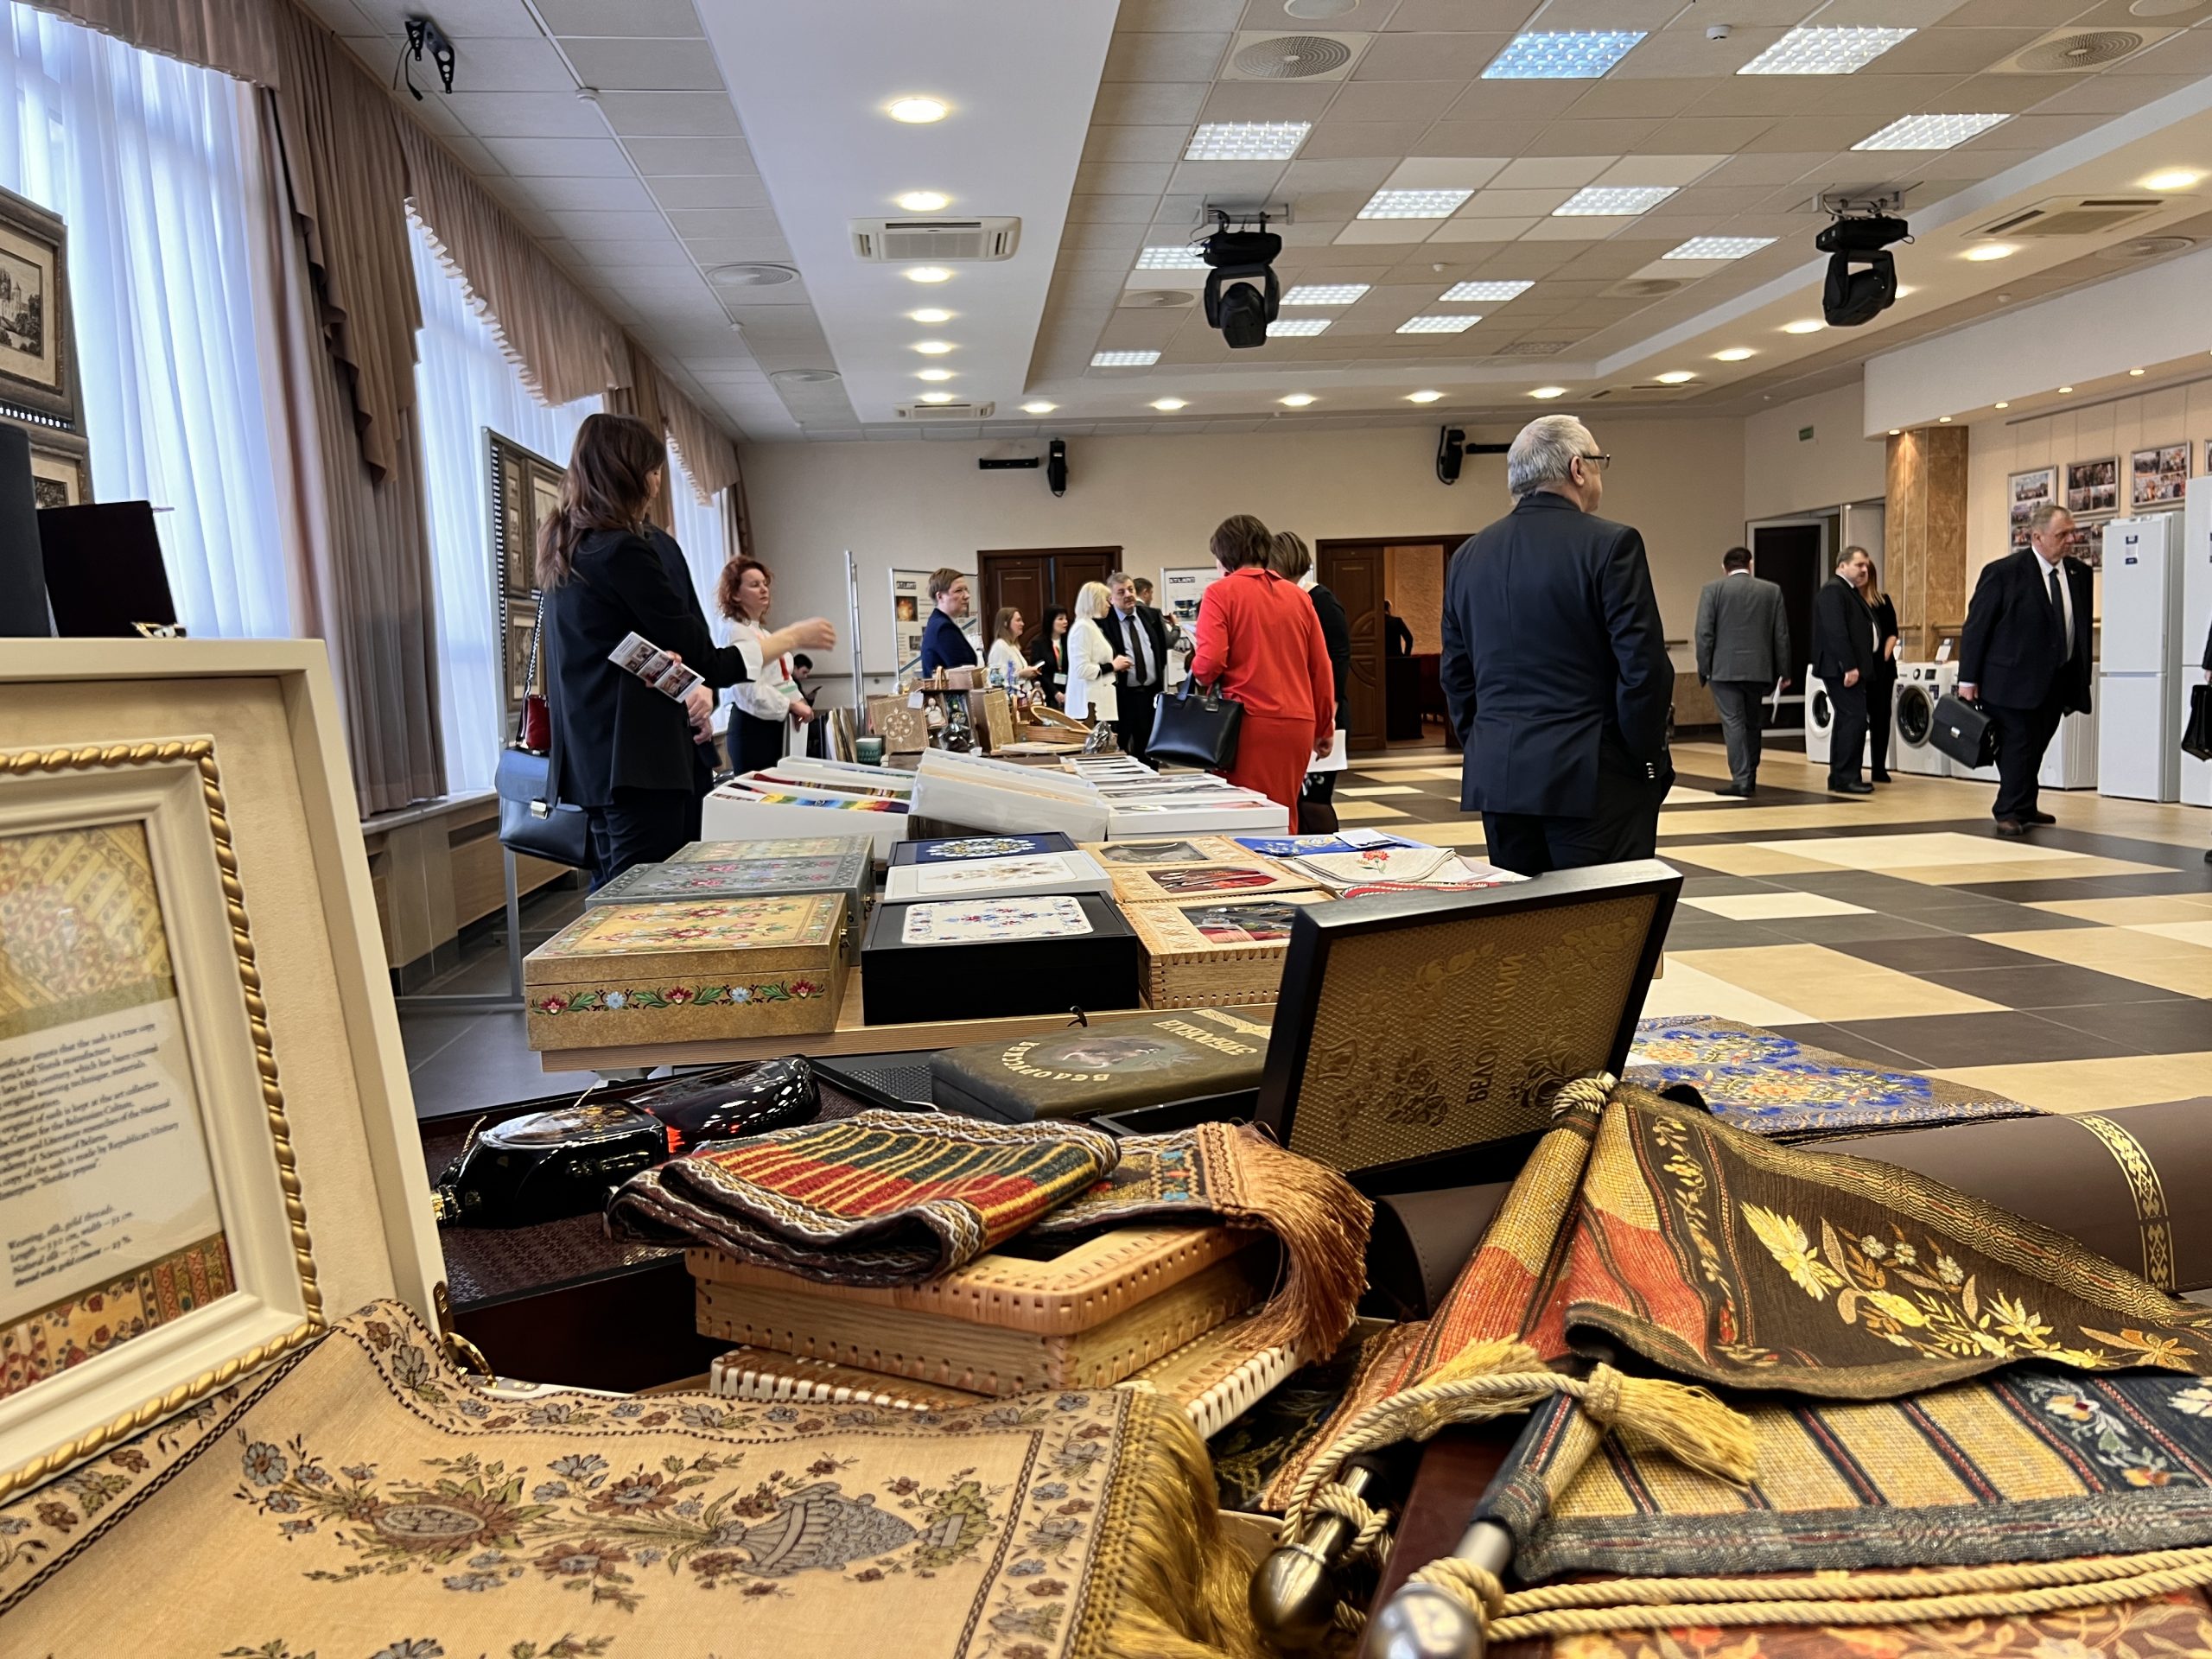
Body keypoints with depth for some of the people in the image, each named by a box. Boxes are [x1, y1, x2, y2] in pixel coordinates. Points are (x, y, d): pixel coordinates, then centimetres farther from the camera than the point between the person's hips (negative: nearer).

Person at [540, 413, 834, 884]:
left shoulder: (565, 550, 12)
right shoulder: (623, 551, -16)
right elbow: (709, 664, -13)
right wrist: (796, 636, -1)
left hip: (592, 759, 10)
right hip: (637, 761, -10)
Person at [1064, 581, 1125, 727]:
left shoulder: (1093, 626, 20)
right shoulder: (1083, 627, -10)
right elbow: (1082, 669, -20)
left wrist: (1115, 666, 12)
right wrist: (1112, 666, -10)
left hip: (1099, 702, 10)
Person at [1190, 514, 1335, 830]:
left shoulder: (1221, 593, -2)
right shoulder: (1298, 596, 12)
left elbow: (1209, 662, -13)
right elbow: (1321, 669, 13)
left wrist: (1197, 672, 10)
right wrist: (1324, 728, 23)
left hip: (1250, 722, -5)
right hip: (1298, 723, 5)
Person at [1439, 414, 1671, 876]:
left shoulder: (1468, 556, 10)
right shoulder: (1610, 544, -8)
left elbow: (1455, 670, 13)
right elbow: (1643, 664, -11)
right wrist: (1650, 759, -1)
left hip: (1498, 779, 6)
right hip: (1591, 777, -6)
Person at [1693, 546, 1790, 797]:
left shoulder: (1712, 590, -2)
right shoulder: (1772, 590, 6)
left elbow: (1704, 633, -7)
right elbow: (1781, 634, 6)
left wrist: (1704, 669, 0)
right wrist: (1782, 671, 12)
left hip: (1724, 669, -3)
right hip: (1759, 669, 3)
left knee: (1733, 723, -3)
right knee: (1752, 723, 16)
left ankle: (1741, 780, -9)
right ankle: (1750, 776, 23)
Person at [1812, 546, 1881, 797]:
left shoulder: (1851, 592, 20)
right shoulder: (1833, 590, -11)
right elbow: (1836, 632, -20)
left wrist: (1857, 667, 12)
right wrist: (1849, 667, -24)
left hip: (1851, 668, 10)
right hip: (1842, 669, -10)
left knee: (1846, 720, 11)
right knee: (1855, 718, -12)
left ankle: (1839, 777, 15)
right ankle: (1845, 778, -9)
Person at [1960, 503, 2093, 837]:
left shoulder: (2079, 573, 8)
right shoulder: (2003, 572, -9)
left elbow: (2083, 626, 13)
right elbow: (1976, 626, -8)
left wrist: (2082, 678, 11)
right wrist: (1968, 679, -10)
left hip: (2057, 681, 6)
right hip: (2015, 679, -6)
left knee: (2036, 747, 13)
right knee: (2018, 745, -4)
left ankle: (2023, 808, 26)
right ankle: (2009, 813, 5)